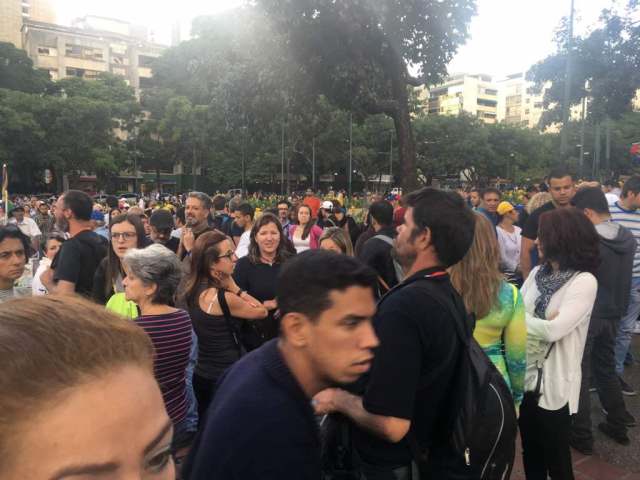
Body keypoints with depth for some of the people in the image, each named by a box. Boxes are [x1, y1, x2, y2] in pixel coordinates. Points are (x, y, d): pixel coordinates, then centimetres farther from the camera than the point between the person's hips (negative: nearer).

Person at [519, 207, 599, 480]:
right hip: (526, 376, 6)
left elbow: (553, 330, -25)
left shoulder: (584, 281, -17)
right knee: (531, 454, 22)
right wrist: (539, 323, -19)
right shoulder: (537, 273, 4)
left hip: (555, 383, -6)